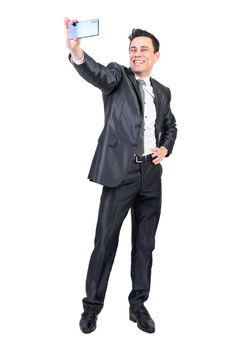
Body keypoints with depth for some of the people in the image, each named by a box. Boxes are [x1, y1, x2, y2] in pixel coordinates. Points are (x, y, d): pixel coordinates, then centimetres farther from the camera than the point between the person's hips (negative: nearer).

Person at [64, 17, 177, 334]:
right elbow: (98, 74, -22)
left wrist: (165, 148, 6)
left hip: (151, 175, 5)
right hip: (120, 172, -4)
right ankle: (92, 305, 17)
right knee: (106, 241, 0)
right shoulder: (118, 75, 1)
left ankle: (138, 305, 26)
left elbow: (170, 126, 27)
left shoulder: (162, 92, 15)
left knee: (145, 244, 11)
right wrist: (76, 51, -43)